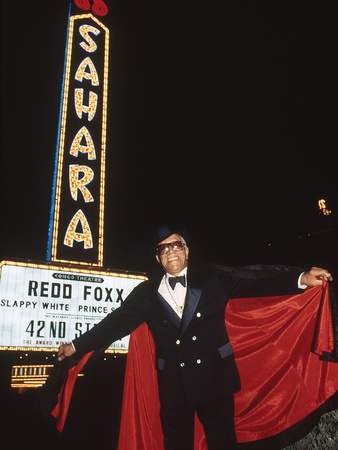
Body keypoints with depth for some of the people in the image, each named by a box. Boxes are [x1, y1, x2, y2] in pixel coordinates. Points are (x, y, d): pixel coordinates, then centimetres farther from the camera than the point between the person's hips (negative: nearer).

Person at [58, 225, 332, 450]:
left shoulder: (212, 282, 3)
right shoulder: (147, 293, 4)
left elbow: (254, 287, -4)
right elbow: (116, 322, 7)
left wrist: (301, 279, -16)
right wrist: (76, 346, 6)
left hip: (216, 381, 0)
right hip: (174, 387, 1)